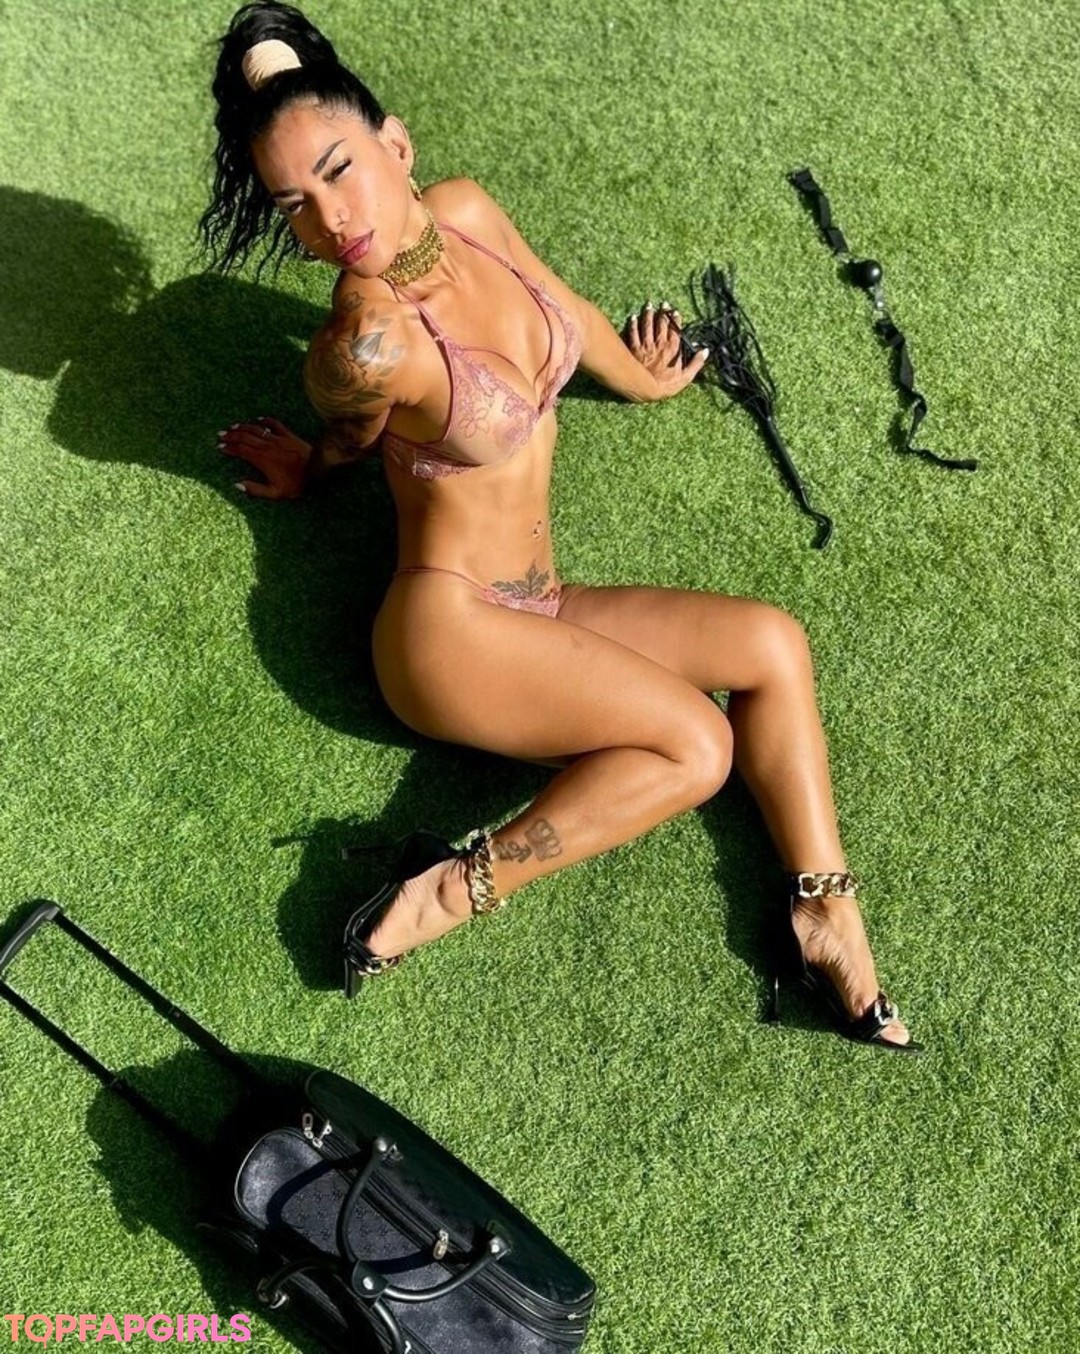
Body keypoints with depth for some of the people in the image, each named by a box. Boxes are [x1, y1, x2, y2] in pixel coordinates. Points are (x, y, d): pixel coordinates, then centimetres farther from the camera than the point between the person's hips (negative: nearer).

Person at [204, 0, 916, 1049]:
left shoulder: (465, 213, -1)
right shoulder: (365, 344, -22)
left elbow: (561, 308, 19)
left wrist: (641, 379, 36)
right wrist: (307, 471, 24)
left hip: (534, 611, 8)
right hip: (448, 623, -8)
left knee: (771, 645, -1)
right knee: (697, 744, -19)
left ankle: (825, 919, 0)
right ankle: (453, 888, -15)